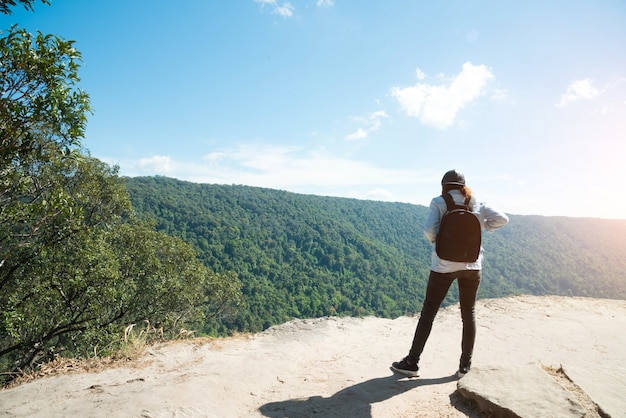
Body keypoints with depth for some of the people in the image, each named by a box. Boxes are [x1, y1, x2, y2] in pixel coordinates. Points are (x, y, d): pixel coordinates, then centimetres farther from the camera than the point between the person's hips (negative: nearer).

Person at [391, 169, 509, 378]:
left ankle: (412, 363, 13)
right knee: (468, 315, 15)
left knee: (428, 312, 6)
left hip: (444, 265, -3)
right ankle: (465, 366, 21)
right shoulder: (476, 204, 6)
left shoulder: (438, 202, -5)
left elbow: (429, 230, -14)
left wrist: (434, 240, 6)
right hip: (472, 265, 3)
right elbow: (502, 219, 2)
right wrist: (481, 227, 14)